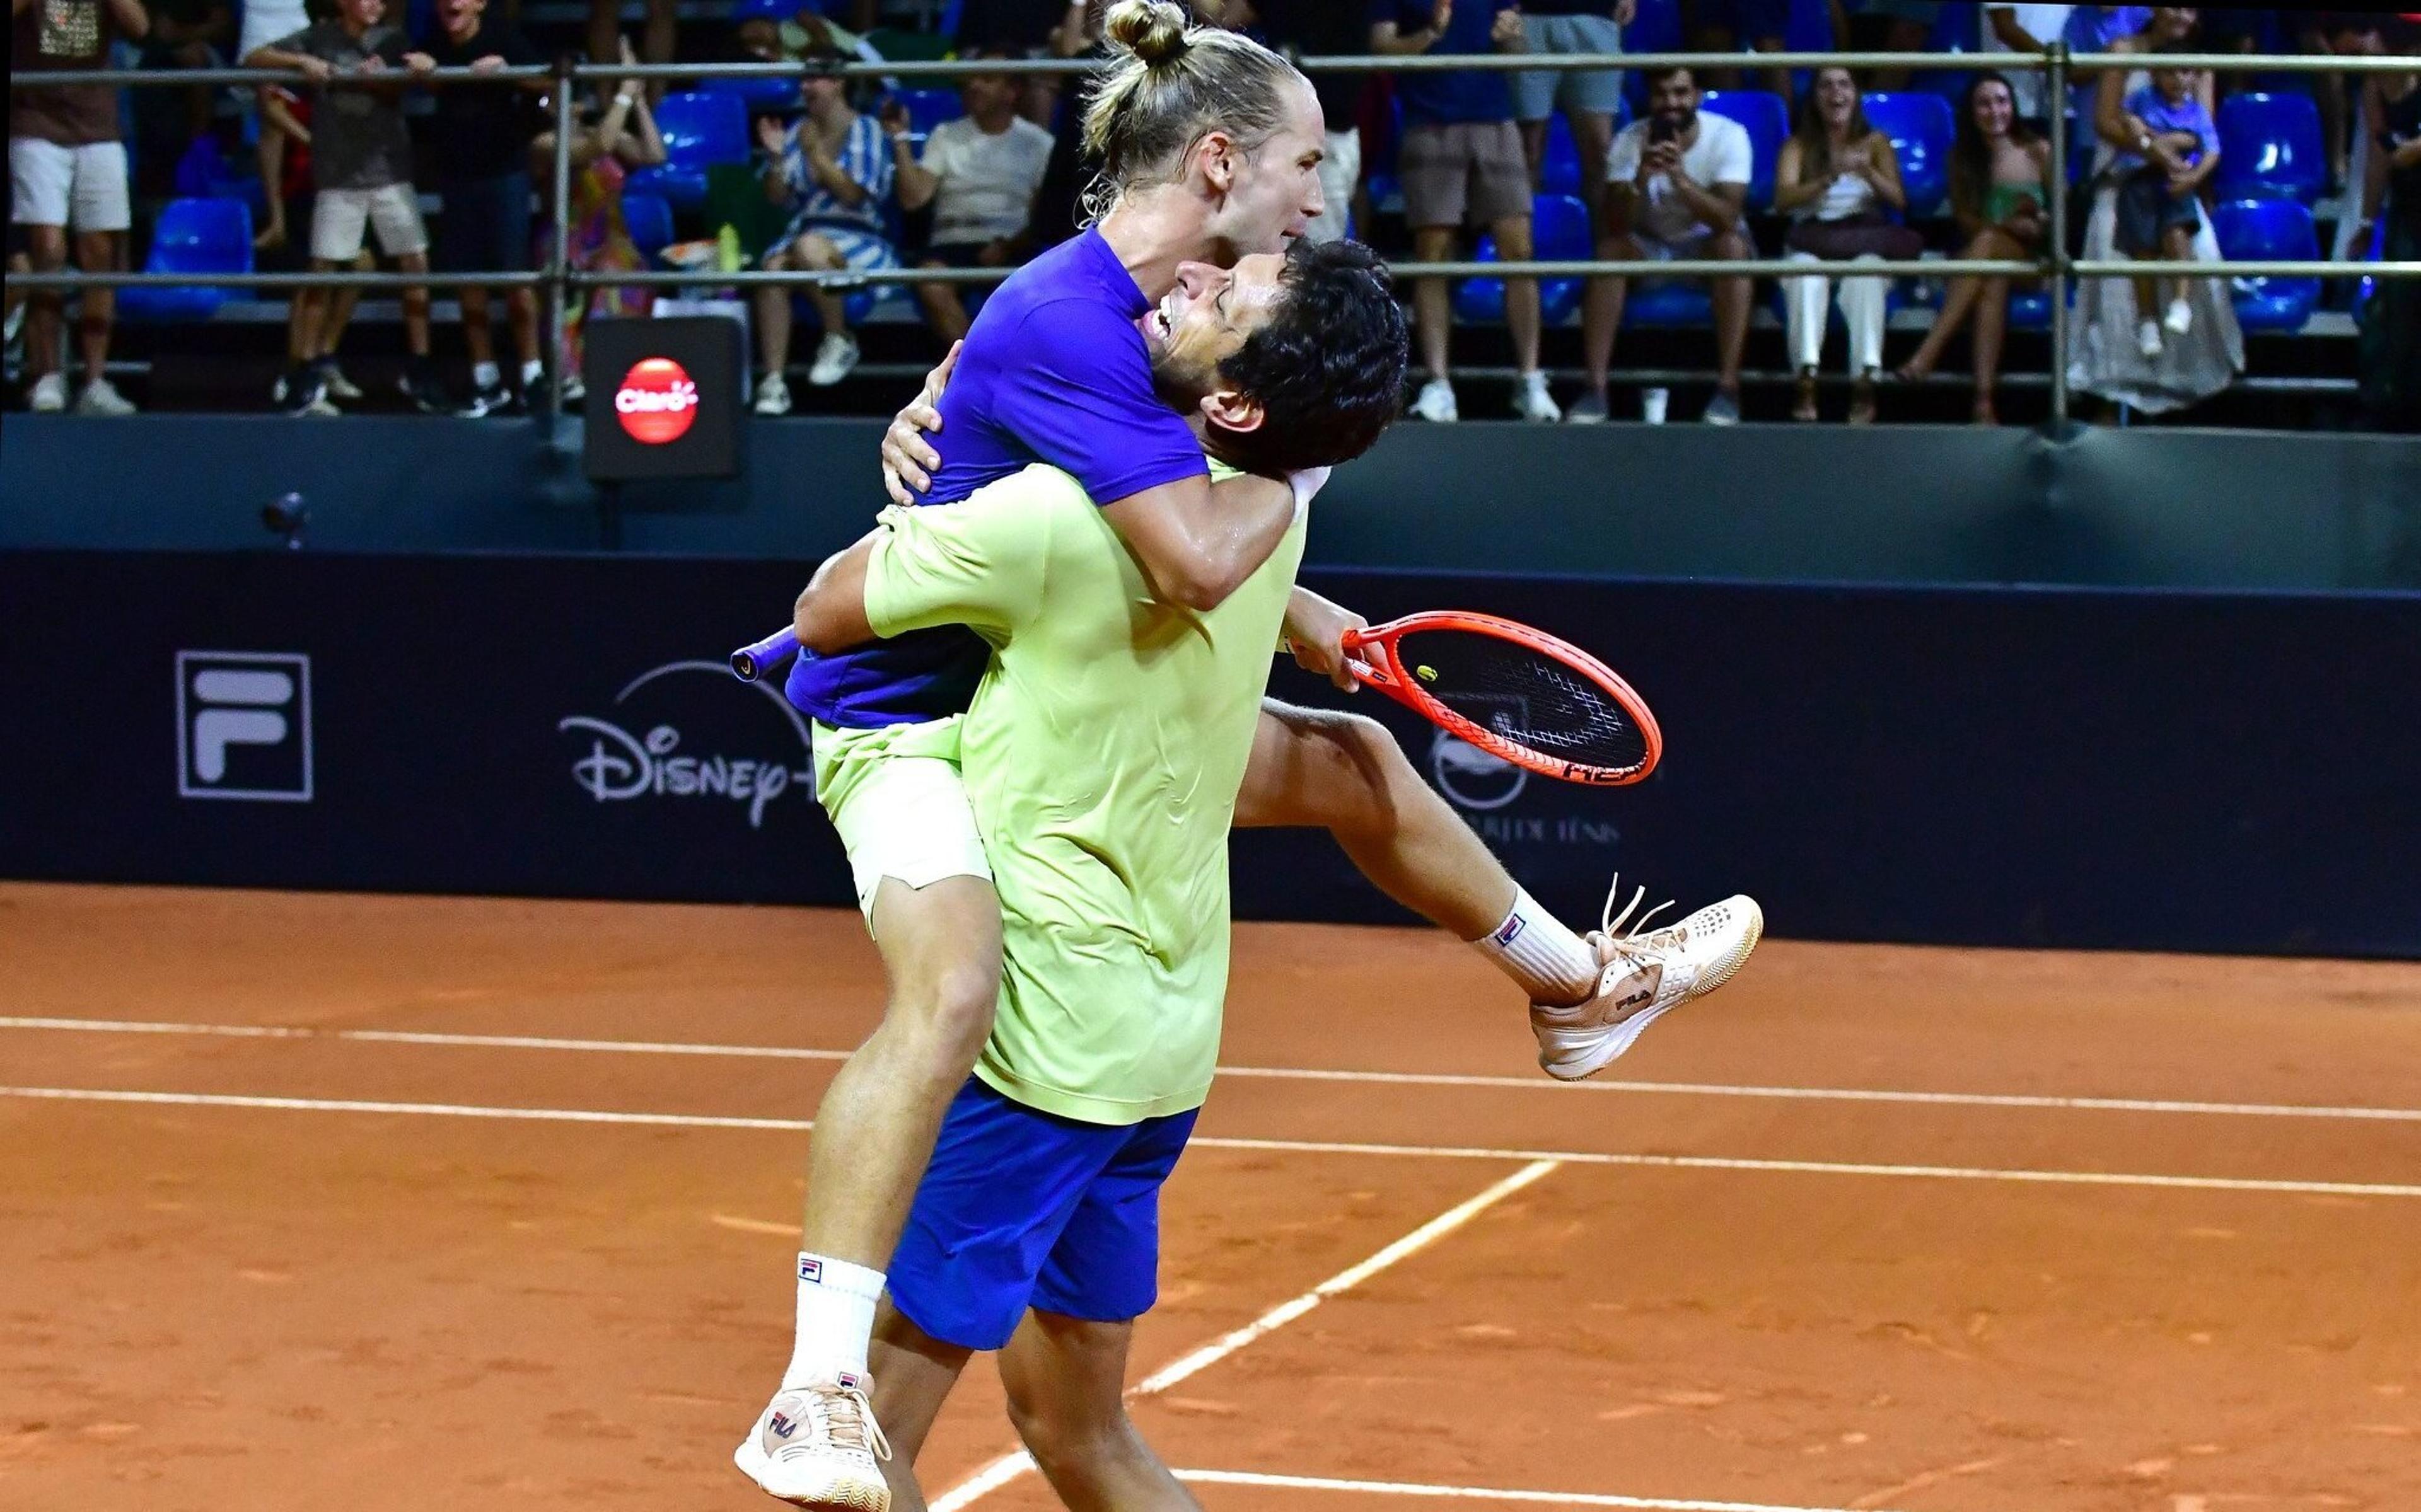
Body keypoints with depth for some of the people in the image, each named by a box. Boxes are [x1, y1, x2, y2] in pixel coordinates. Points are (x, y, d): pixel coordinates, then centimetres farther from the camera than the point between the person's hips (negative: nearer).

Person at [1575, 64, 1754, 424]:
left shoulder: (1728, 136, -18)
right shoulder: (1630, 141, -13)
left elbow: (1727, 218, -30)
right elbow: (1616, 225, -23)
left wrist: (1680, 178, -45)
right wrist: (1641, 179, -42)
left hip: (1706, 246, -1)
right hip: (1650, 248, 1)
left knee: (1733, 245, -34)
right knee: (1610, 249, -29)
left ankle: (1728, 387, -33)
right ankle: (1595, 389, -29)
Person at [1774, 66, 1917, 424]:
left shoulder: (1875, 143, 15)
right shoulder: (1798, 146, 13)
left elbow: (1898, 200, 2)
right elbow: (1783, 199, -4)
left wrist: (1869, 173, -17)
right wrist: (1831, 177, -19)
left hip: (1866, 242, 0)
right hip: (1813, 242, 0)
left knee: (1866, 271, -37)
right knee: (1804, 271, -37)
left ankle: (1865, 385, -50)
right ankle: (1806, 385, -50)